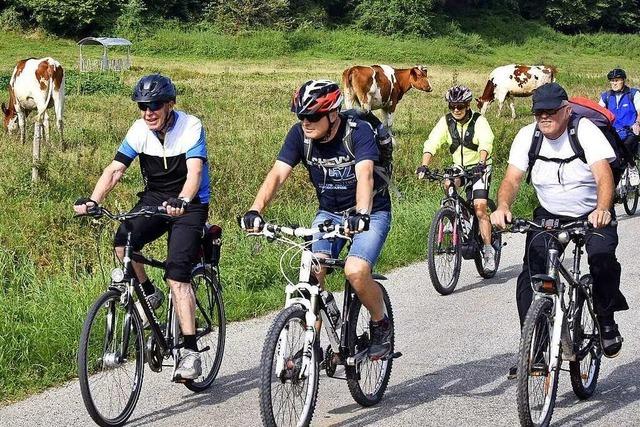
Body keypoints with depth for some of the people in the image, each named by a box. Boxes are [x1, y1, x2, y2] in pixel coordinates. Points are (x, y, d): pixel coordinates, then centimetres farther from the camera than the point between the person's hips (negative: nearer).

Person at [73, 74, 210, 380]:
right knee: (123, 241, -26)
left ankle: (190, 351, -17)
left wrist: (181, 201, -50)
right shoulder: (140, 130, -6)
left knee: (177, 274, -20)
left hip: (189, 204, -4)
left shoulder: (191, 127, -17)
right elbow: (115, 170, -12)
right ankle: (148, 295, 1)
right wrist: (92, 200, -30)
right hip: (154, 198, 4)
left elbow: (194, 172, -30)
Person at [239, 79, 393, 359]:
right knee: (312, 273, -17)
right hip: (329, 212, 4)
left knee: (355, 271, -26)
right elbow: (277, 174, -21)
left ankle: (381, 325, 1)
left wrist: (361, 215, -56)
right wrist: (255, 211, -38)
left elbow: (365, 174, -38)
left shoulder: (358, 132, -23)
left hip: (371, 212, -4)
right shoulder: (300, 134, -12)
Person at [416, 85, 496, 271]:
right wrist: (424, 165, -34)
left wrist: (481, 163, -51)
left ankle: (488, 251, -12)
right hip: (459, 167, 5)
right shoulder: (446, 121, -7)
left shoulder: (478, 120, -16)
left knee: (480, 208, -17)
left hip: (479, 168, -5)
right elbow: (432, 143, -18)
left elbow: (486, 143, -32)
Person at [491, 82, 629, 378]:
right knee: (531, 273, -13)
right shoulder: (527, 136, -8)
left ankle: (607, 321, -6)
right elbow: (511, 179, -14)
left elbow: (604, 176, -30)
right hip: (549, 216, 3)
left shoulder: (586, 132, -18)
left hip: (592, 216, -3)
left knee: (601, 255, -31)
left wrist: (602, 210, -50)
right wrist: (502, 207, -37)